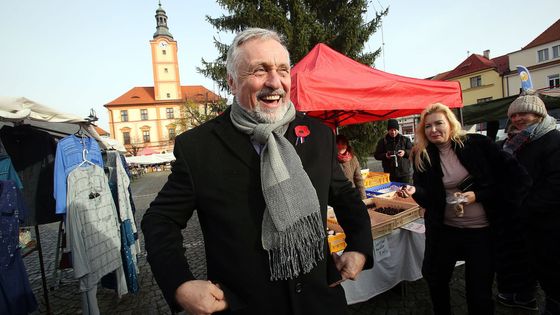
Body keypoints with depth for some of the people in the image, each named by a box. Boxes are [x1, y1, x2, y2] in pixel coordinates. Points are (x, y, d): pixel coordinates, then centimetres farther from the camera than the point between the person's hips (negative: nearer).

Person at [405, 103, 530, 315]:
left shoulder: (477, 144, -9)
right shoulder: (422, 156, -5)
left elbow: (513, 174, -7)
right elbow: (428, 199, -7)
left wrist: (477, 195, -15)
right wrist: (415, 191, -29)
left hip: (481, 230, -2)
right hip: (443, 228, 2)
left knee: (479, 288, 8)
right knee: (434, 277, 14)